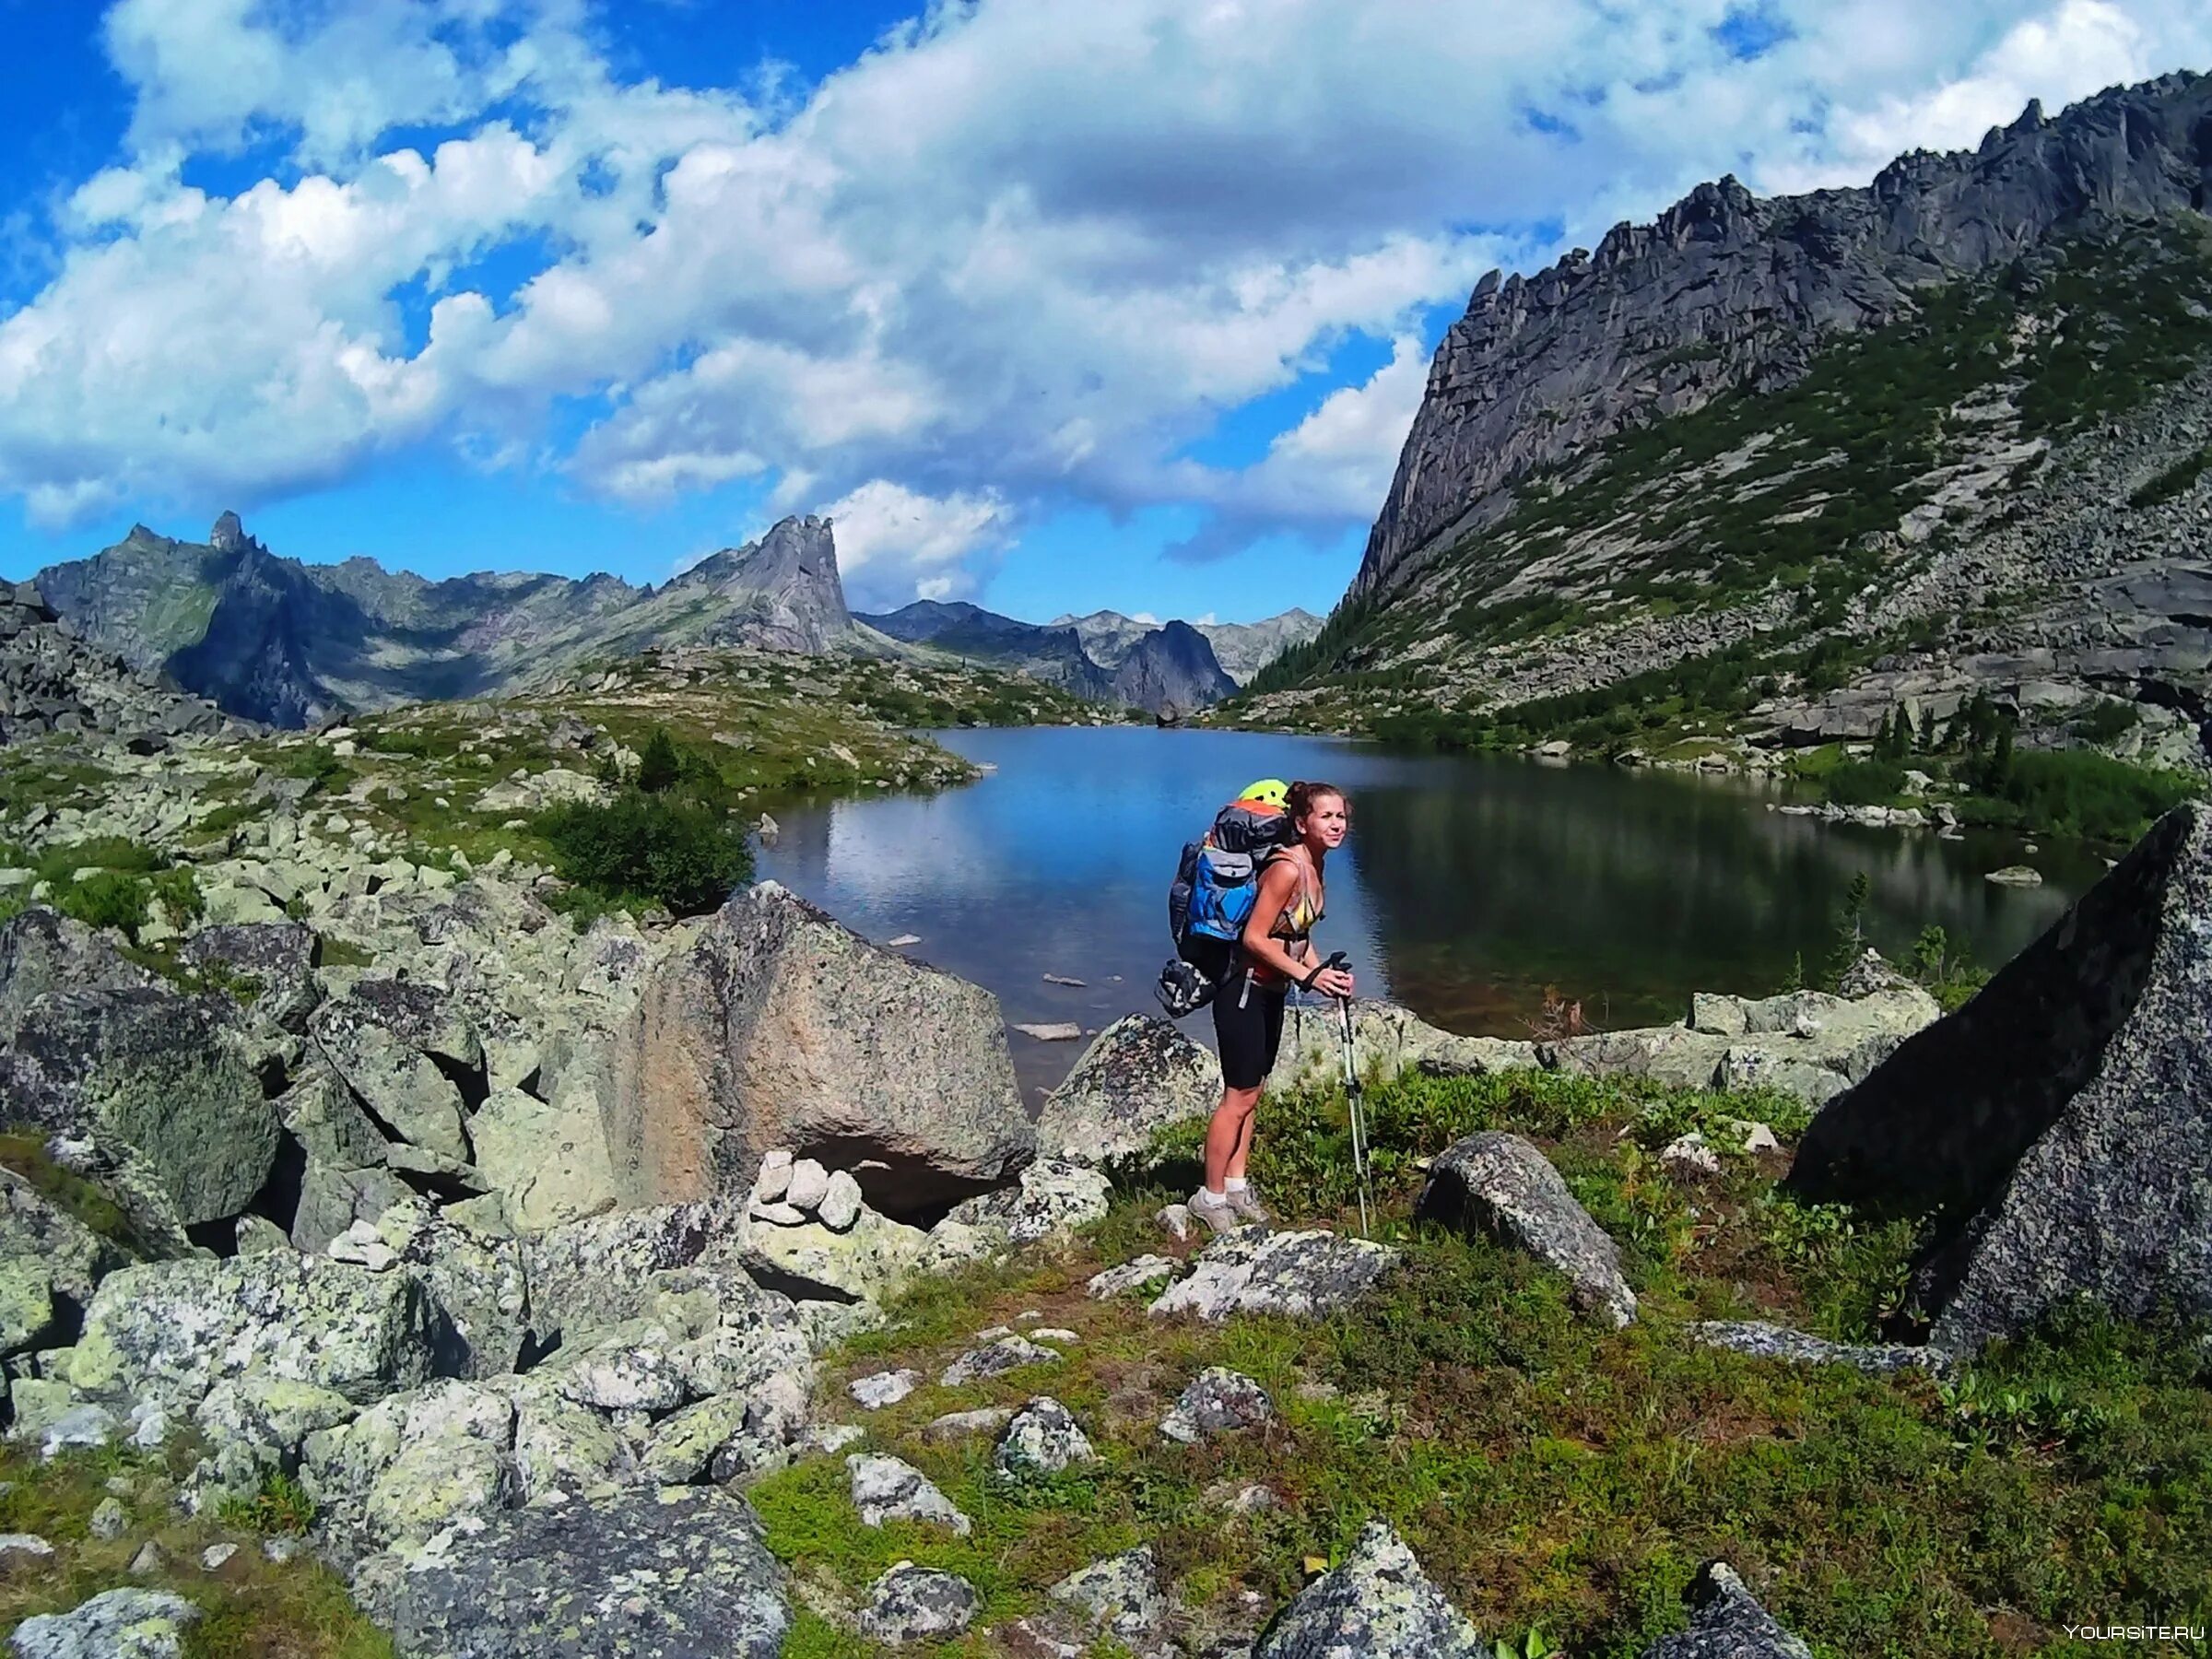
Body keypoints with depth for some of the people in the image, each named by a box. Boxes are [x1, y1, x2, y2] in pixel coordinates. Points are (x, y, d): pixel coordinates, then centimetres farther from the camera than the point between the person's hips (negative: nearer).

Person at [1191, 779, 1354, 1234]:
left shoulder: (1314, 864, 5)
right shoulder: (1286, 868, -24)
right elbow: (1254, 937, -24)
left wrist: (1324, 973, 1)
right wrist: (1307, 975, -24)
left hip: (1270, 992, 9)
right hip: (1244, 990, -9)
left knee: (1250, 1092, 17)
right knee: (1239, 1096, -1)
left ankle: (1235, 1185, 28)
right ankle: (1211, 1196, 12)